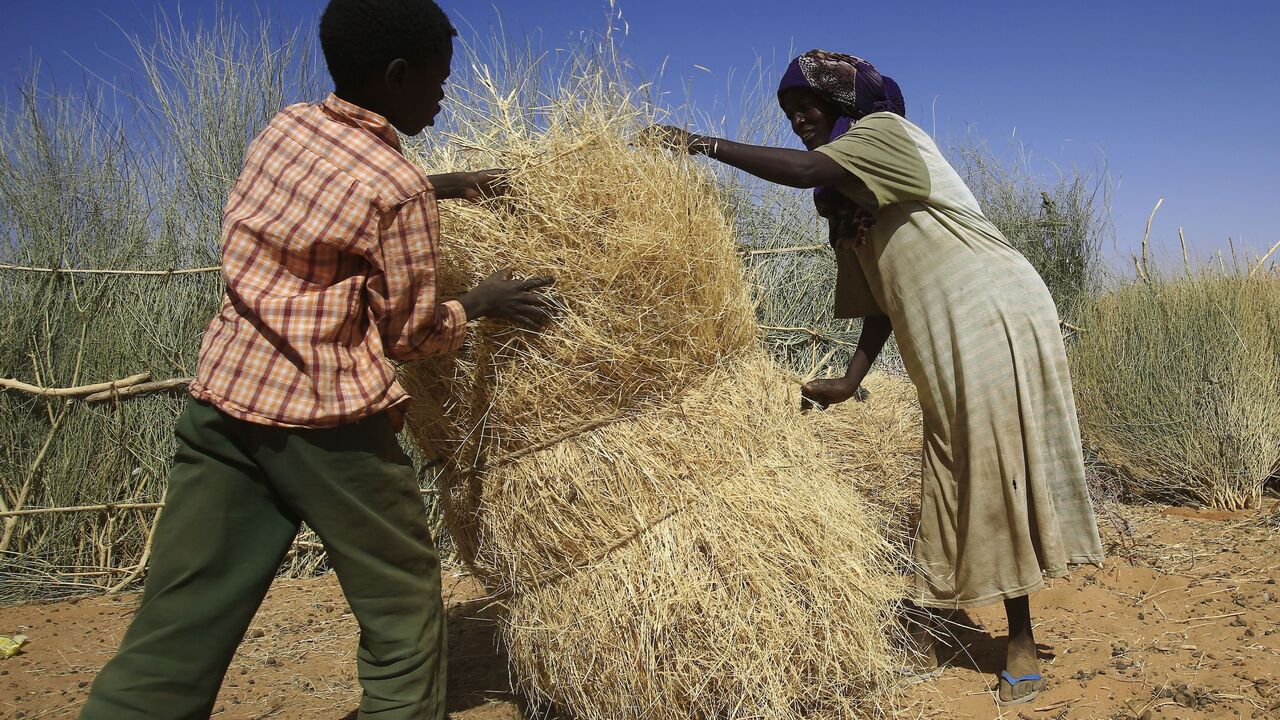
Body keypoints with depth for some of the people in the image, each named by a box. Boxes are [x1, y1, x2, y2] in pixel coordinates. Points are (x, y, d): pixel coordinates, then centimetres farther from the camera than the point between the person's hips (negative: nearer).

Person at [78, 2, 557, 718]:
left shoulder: (285, 127, 9)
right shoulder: (398, 189, -11)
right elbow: (412, 333, -3)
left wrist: (443, 185, 29)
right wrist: (483, 301, 12)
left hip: (221, 397, 7)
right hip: (327, 421, -7)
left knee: (178, 631, 9)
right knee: (403, 612, 11)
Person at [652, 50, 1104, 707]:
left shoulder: (884, 129, -5)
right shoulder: (845, 208, 17)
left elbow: (804, 169, -25)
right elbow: (879, 301, 13)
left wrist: (705, 145, -18)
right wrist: (851, 380, 2)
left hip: (993, 310, -8)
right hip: (942, 345, 8)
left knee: (999, 470, -6)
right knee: (951, 478, 9)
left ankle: (1021, 643, 5)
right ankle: (925, 635, 17)